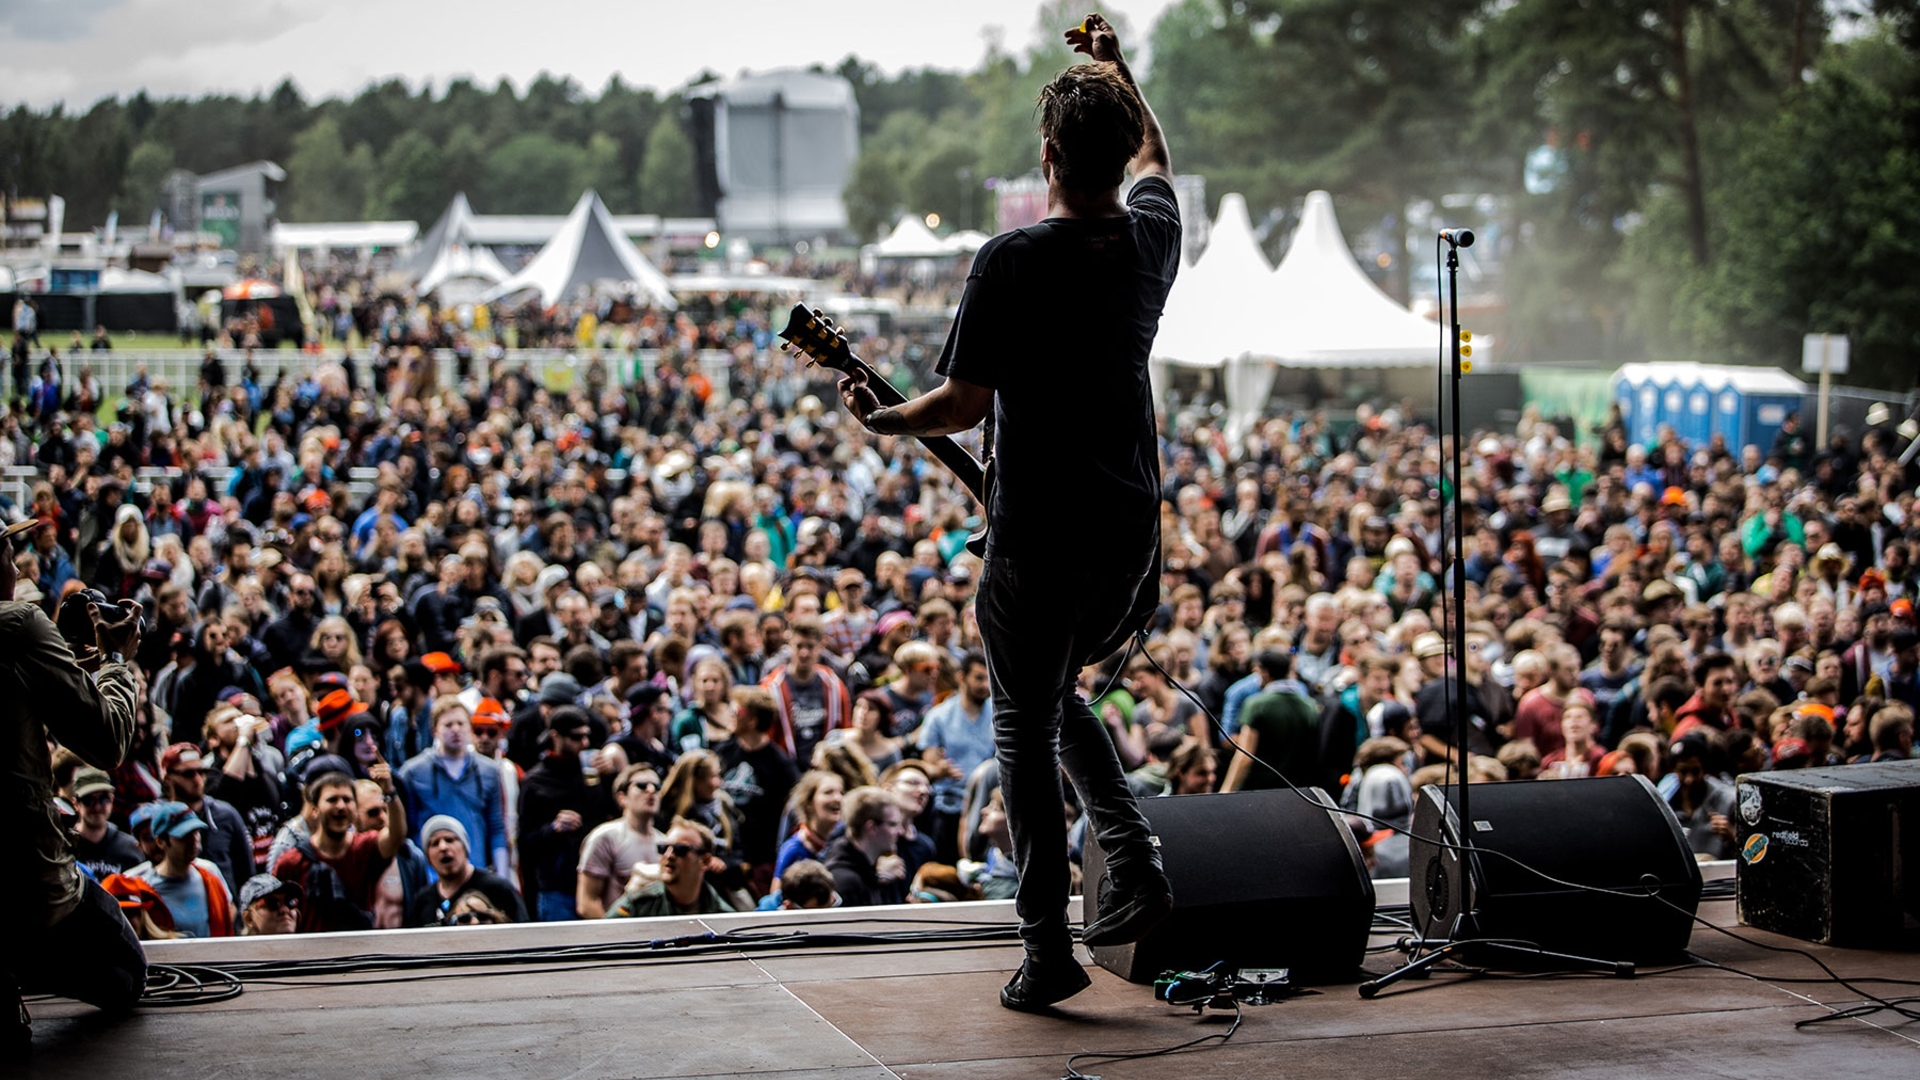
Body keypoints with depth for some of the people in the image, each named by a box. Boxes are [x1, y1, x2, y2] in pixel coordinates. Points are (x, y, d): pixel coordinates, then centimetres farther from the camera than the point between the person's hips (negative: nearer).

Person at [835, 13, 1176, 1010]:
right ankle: (1132, 861, 9)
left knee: (1027, 727, 5)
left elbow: (963, 404, -12)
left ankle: (1047, 949, 5)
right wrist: (1114, 67, 39)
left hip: (1040, 536, -6)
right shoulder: (1151, 238, 2)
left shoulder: (1012, 261, -15)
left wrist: (880, 421, 6)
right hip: (1132, 531, 6)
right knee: (1056, 694, 25)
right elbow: (1154, 159, 27)